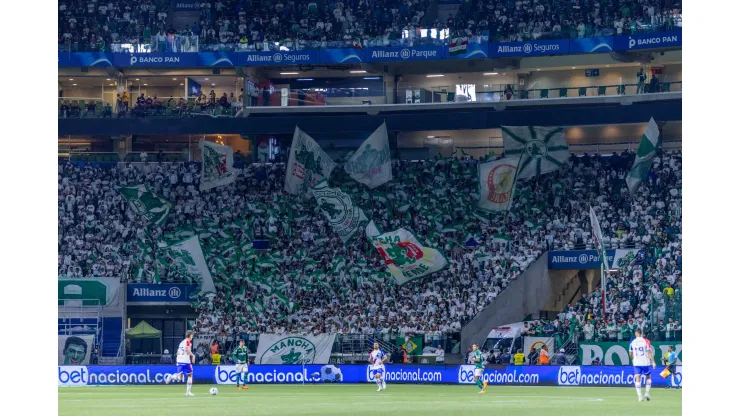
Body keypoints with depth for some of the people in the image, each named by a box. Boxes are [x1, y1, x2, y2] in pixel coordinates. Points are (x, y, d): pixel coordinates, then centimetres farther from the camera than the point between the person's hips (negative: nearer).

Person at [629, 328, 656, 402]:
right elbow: (649, 352, -9)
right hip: (645, 362, -1)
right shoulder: (646, 341, -4)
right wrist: (653, 362, -5)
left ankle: (639, 396, -10)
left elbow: (630, 354, 12)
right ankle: (647, 392, 5)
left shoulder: (632, 342, 2)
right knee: (648, 377, 17)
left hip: (636, 363, 1)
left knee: (637, 379, 0)